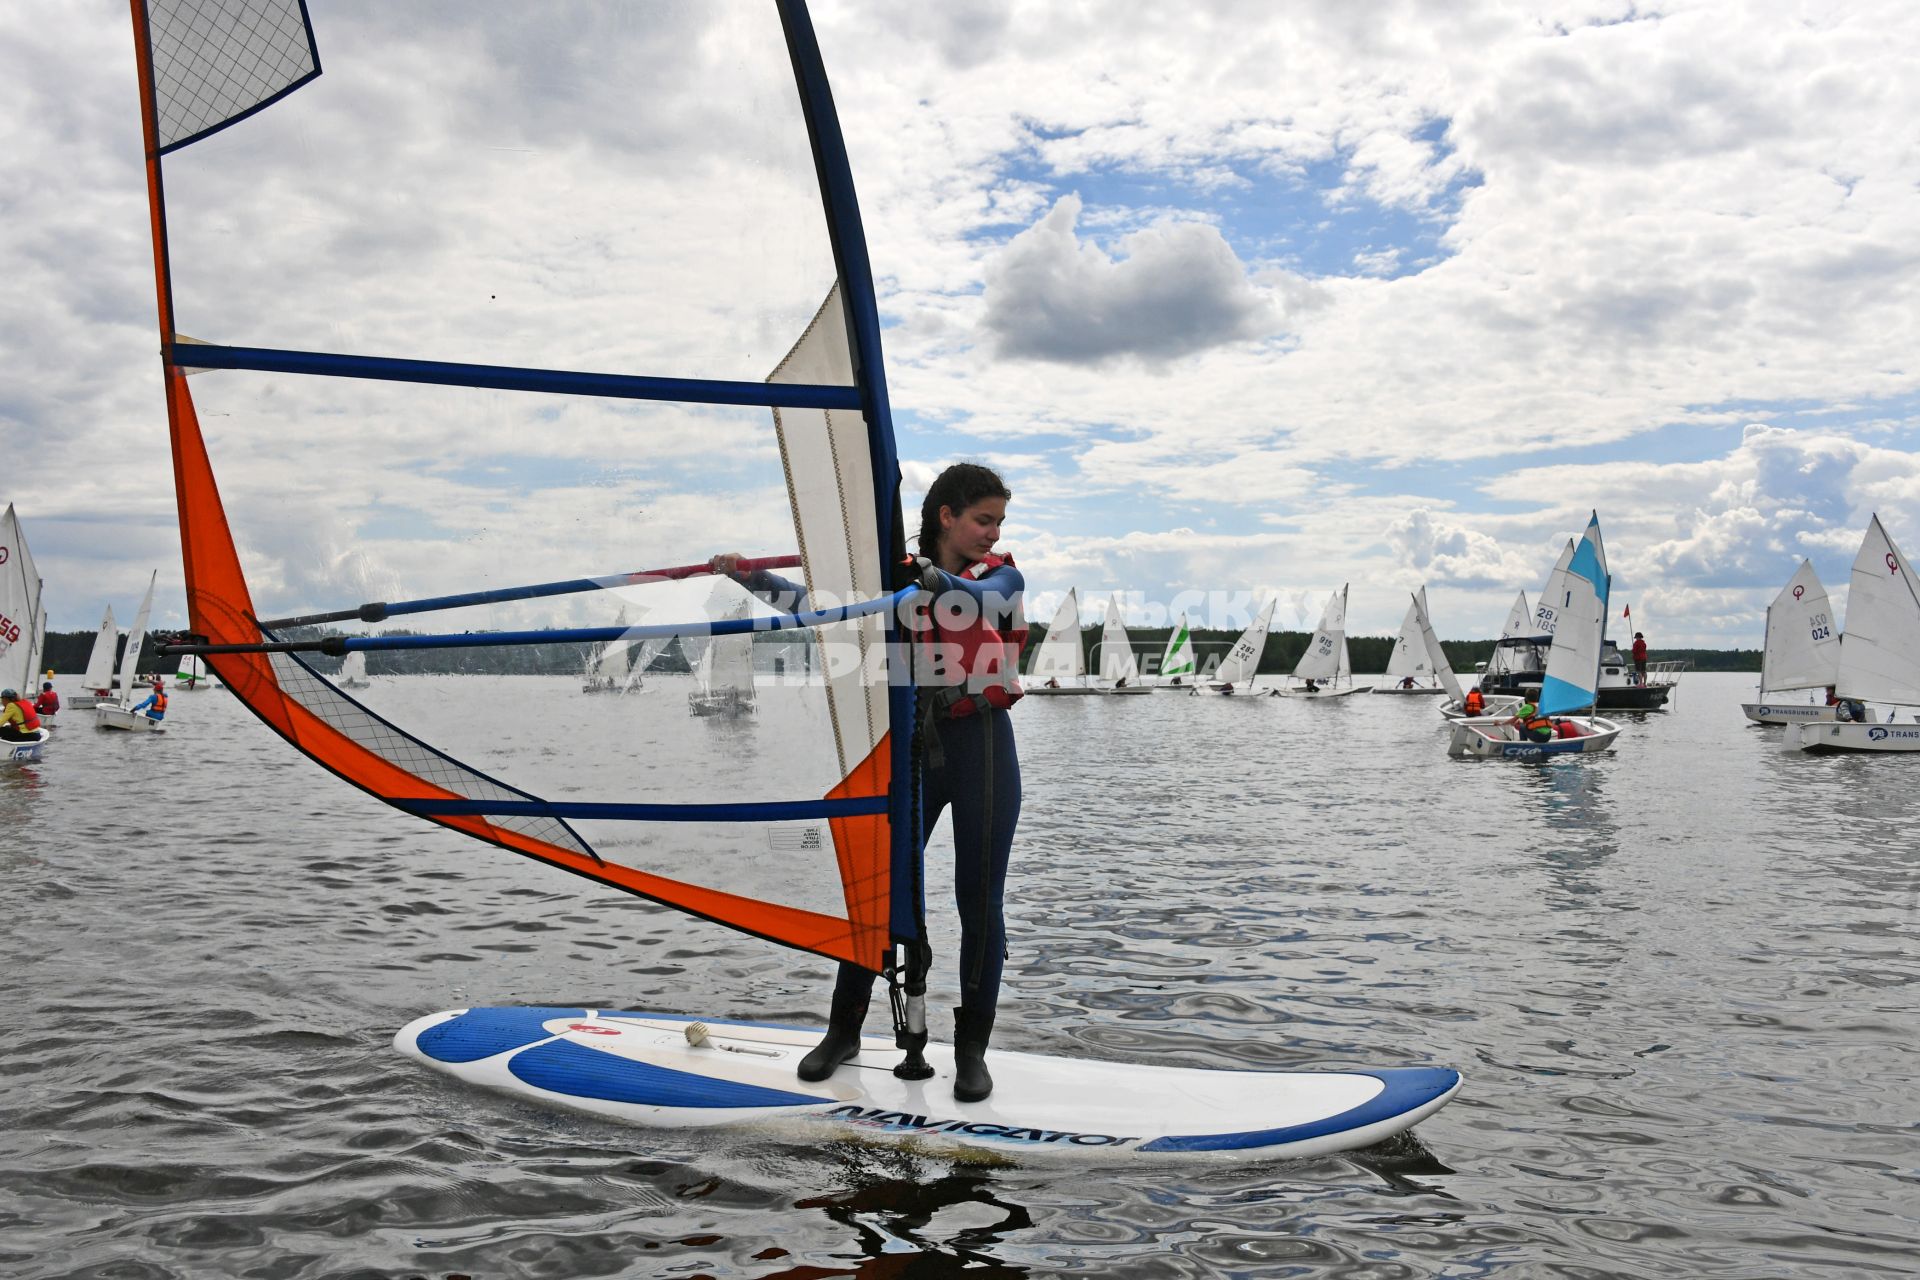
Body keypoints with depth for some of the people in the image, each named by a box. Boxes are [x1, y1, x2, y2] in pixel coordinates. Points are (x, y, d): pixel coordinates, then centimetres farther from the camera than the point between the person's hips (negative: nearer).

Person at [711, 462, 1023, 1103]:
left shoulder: (1003, 577, 4)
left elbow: (976, 599, -19)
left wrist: (917, 570, -36)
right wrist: (747, 577, -5)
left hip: (983, 745, -1)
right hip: (915, 746, 1)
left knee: (980, 902, 2)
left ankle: (972, 1049, 15)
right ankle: (843, 1031, 22)